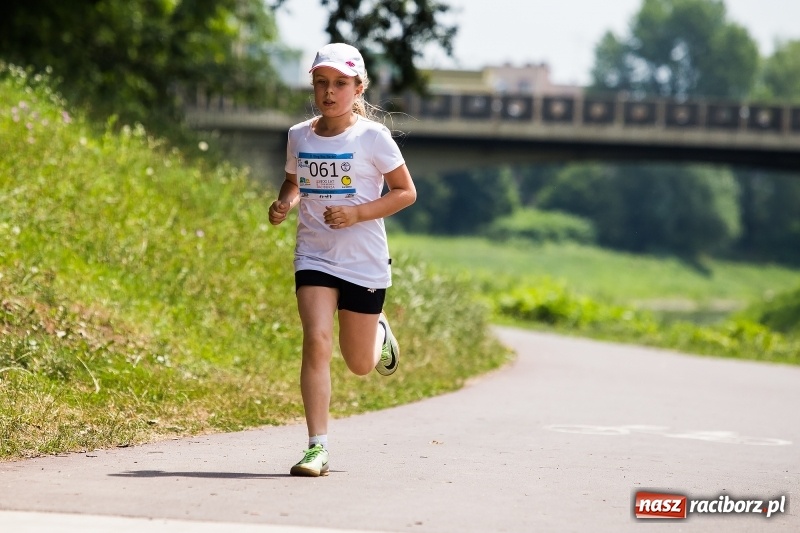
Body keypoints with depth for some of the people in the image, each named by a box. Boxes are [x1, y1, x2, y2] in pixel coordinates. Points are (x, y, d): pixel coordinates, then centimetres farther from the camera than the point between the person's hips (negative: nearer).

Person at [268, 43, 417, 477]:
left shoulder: (372, 137, -8)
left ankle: (379, 333, 47)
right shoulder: (299, 136, 3)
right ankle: (317, 448, -17)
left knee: (359, 365, 10)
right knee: (317, 342, -19)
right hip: (314, 257, 2)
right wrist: (284, 204, -2)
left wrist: (357, 214, -18)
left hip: (364, 261, -2)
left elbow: (406, 192, -4)